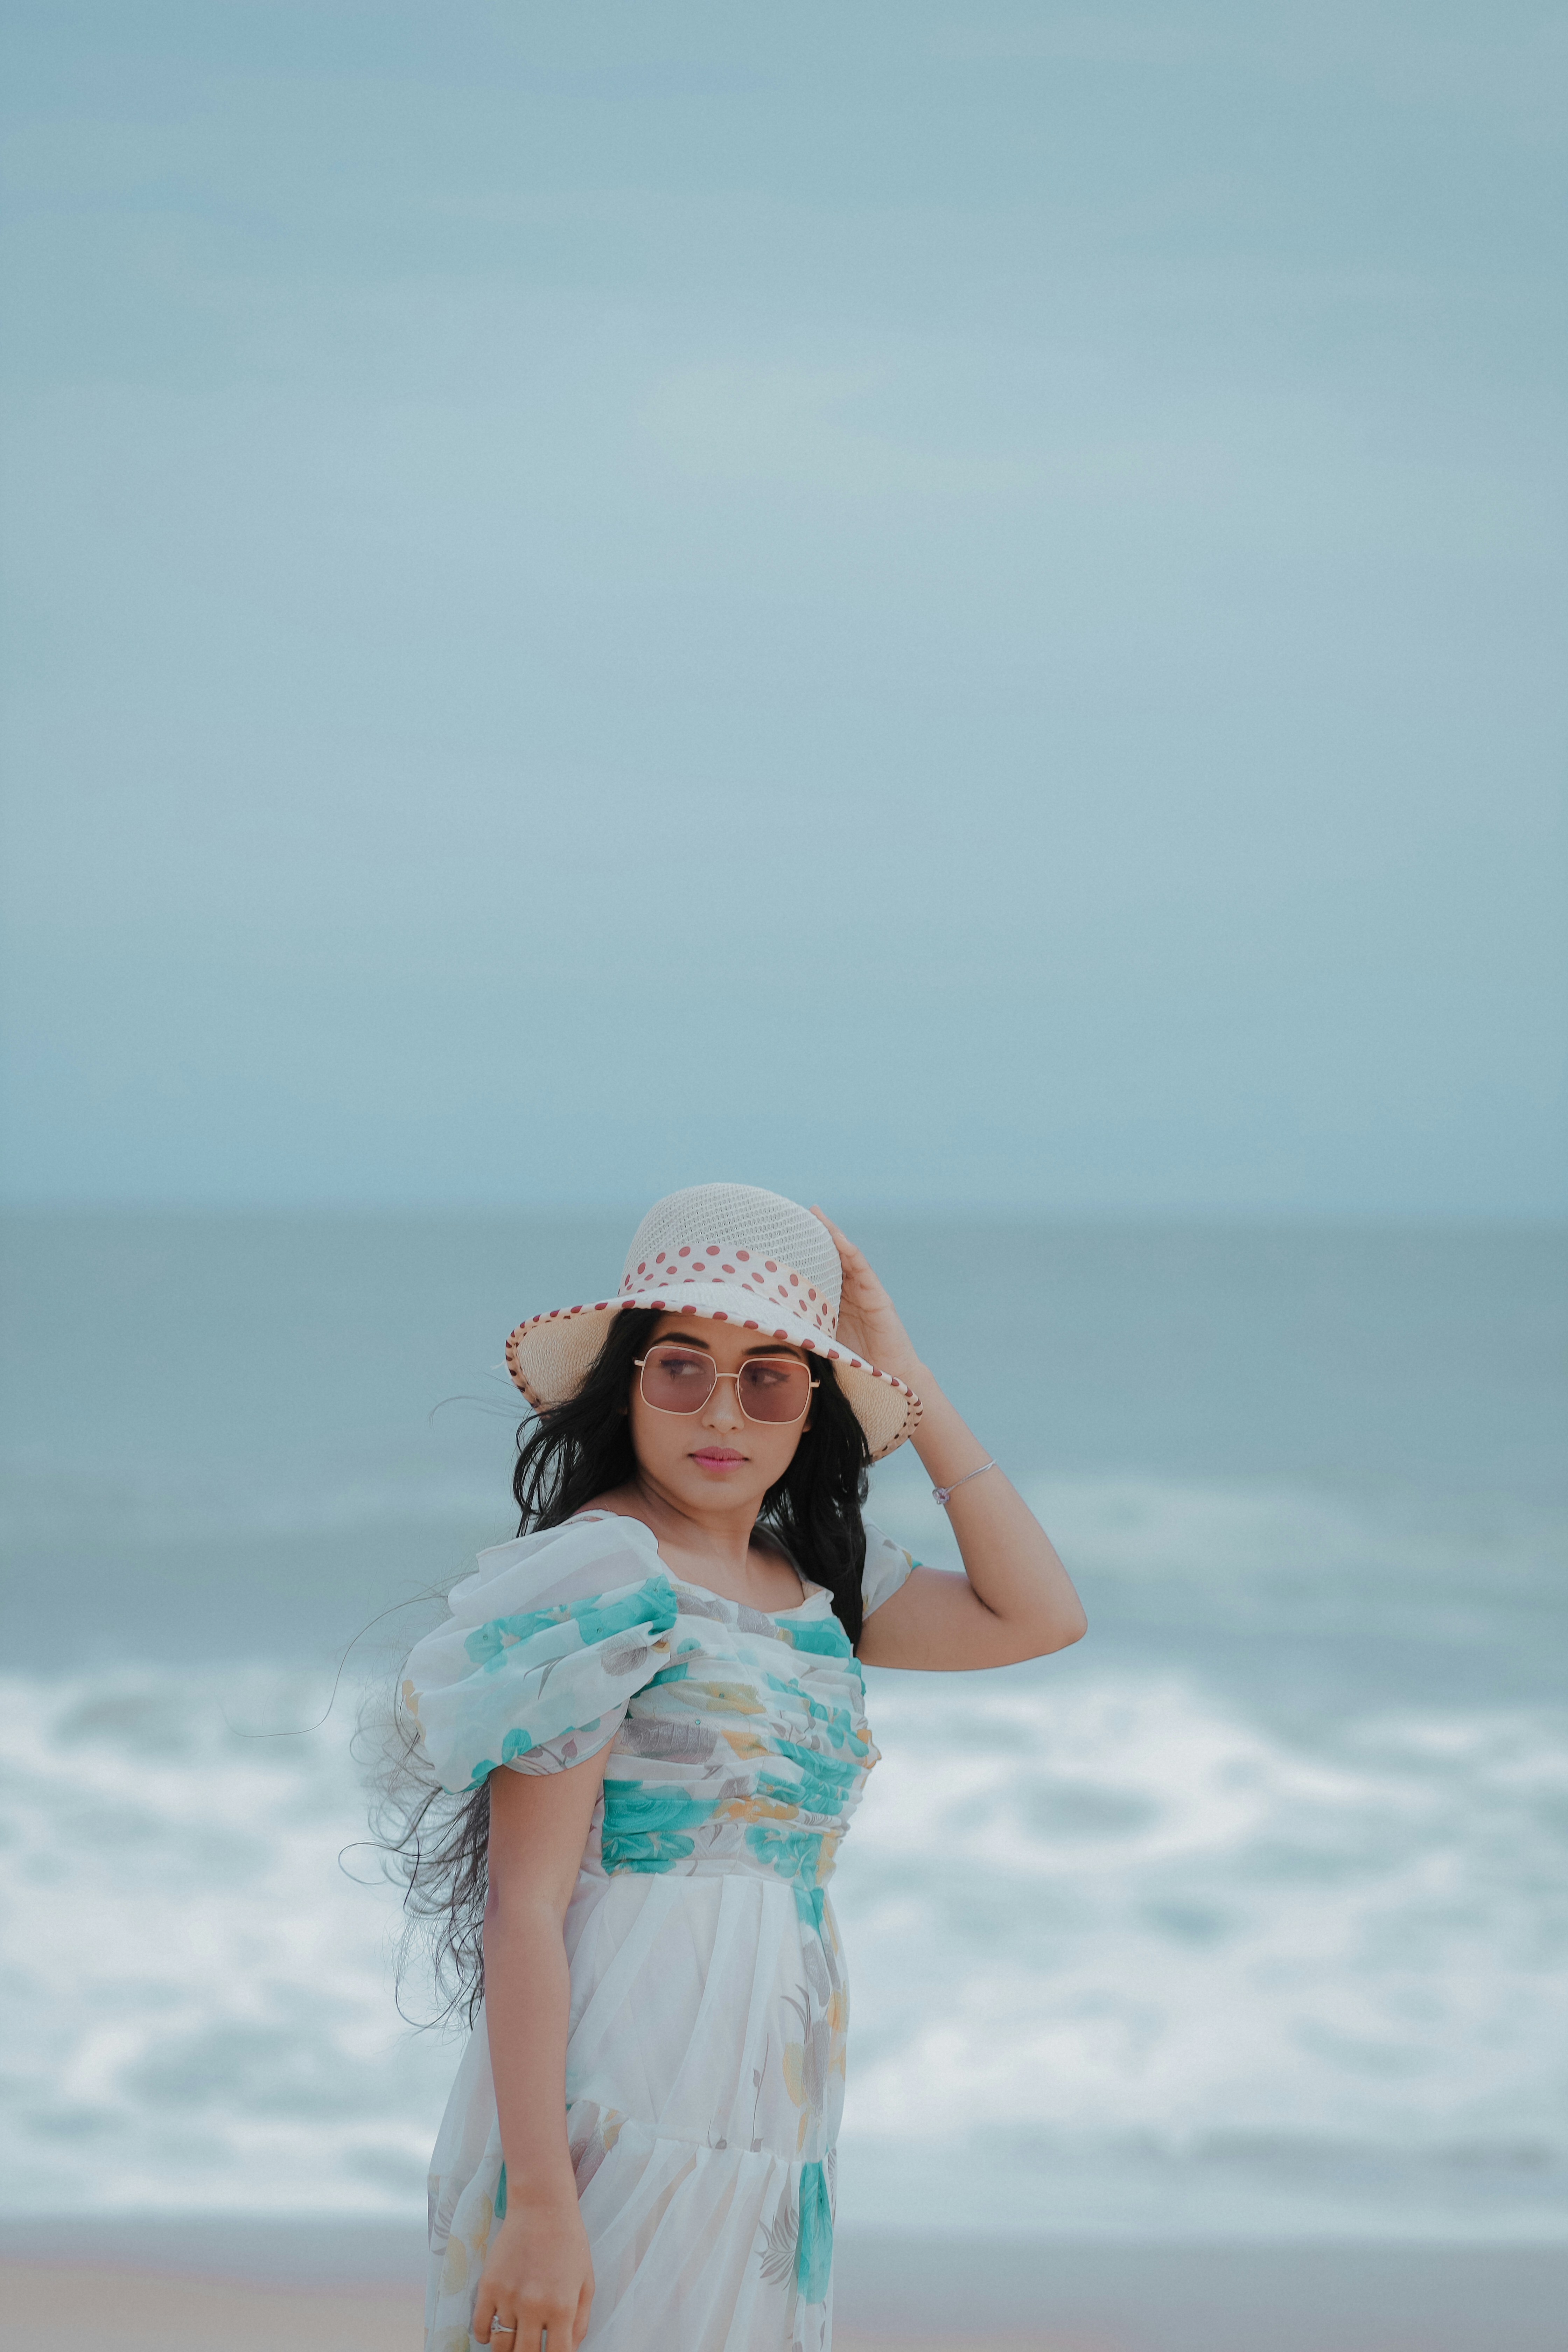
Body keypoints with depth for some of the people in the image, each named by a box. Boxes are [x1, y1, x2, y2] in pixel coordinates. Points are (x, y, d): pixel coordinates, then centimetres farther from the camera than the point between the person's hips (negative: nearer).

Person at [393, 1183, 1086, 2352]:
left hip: (767, 2136, 8)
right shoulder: (598, 1575, -11)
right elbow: (523, 1908, -15)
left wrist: (907, 1378, 6)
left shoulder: (812, 1581, 11)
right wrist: (539, 2203, -21)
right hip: (623, 2120, -7)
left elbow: (1039, 1614, 10)